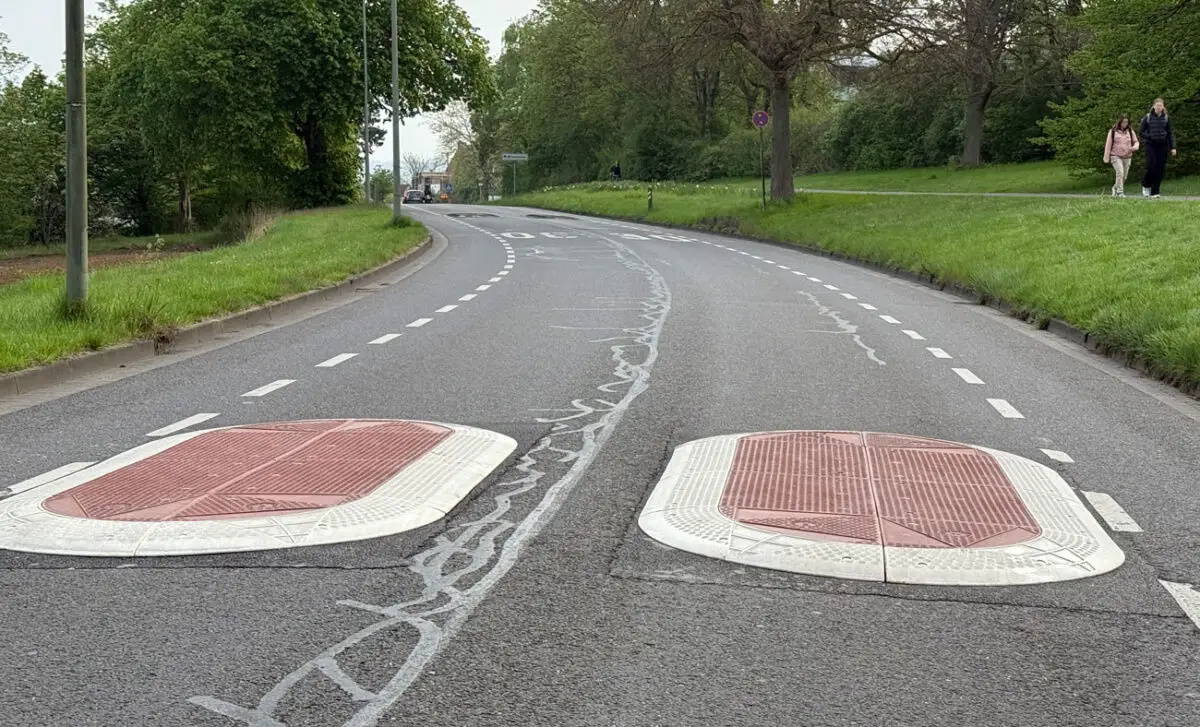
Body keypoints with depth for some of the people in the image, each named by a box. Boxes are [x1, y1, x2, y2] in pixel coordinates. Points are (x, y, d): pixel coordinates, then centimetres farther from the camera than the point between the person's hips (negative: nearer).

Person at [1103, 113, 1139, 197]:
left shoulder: (1130, 131, 9)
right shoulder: (1113, 131, 1)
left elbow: (1136, 142, 16)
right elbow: (1108, 144, 2)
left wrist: (1134, 147, -9)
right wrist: (1106, 158, -1)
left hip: (1127, 157, 4)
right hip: (1116, 156, -4)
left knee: (1124, 175, 6)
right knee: (1120, 172, -21)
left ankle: (1115, 188, 29)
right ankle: (1120, 192, -17)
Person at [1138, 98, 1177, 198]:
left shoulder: (1166, 118, 5)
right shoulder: (1147, 117, 1)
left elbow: (1171, 133, 7)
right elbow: (1140, 132, 3)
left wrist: (1173, 147, 0)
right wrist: (1150, 137, -11)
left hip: (1163, 146, 2)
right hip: (1151, 145, -2)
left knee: (1160, 169, -1)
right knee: (1151, 167, -13)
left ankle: (1154, 192, 5)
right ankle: (1146, 186, 15)